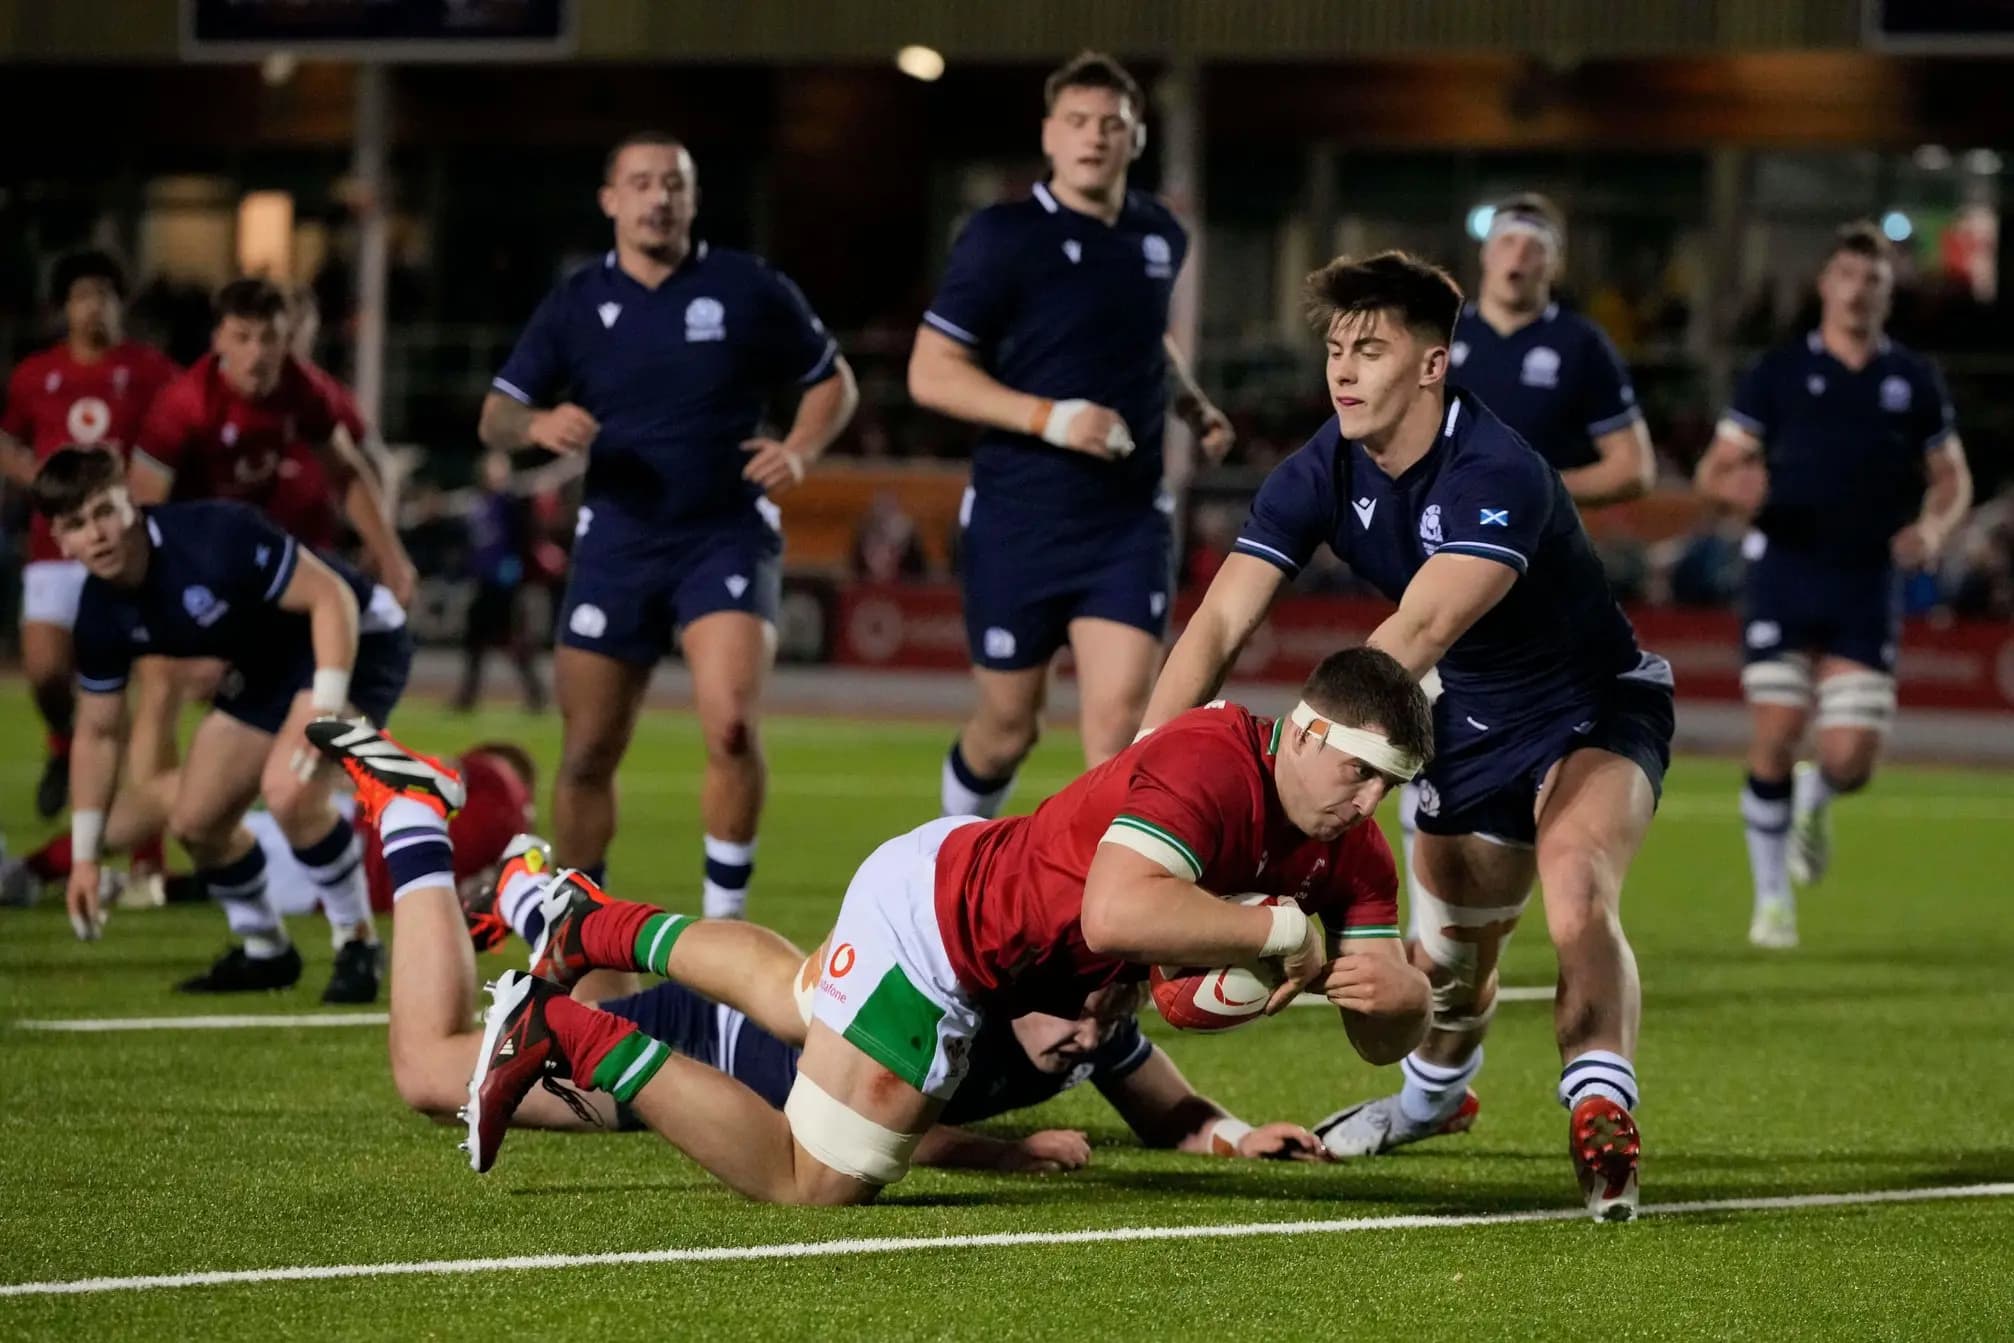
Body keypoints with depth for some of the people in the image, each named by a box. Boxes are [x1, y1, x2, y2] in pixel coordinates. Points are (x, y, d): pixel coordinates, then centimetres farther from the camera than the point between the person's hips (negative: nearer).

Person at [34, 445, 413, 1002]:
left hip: (356, 641, -8)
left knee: (289, 792, -29)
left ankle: (358, 947, -9)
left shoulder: (214, 536, -32)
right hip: (269, 665, 8)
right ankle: (265, 952, 28)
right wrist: (83, 856, 3)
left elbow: (333, 597, -28)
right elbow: (98, 733, 4)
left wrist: (324, 709, -37)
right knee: (194, 821, 3)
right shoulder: (102, 614, -9)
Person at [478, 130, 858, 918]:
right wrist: (538, 425, -19)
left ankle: (724, 923, -10)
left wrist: (800, 450, -10)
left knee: (731, 725, -23)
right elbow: (494, 419, 4)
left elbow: (834, 382, 10)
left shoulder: (749, 290, 0)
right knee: (586, 755, 4)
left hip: (725, 537, -2)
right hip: (616, 546, 3)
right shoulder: (576, 305, 6)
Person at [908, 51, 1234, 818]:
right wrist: (1049, 418, -22)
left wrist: (1194, 406, 8)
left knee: (1118, 713, -13)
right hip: (1017, 522, -3)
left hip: (1128, 524, 3)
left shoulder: (1161, 237, 6)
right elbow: (930, 373, -12)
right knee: (1010, 725, 10)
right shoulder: (1002, 238, -10)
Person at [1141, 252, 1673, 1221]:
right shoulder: (1321, 475, -13)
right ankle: (1436, 1090, 49)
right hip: (1471, 722, 6)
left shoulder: (1499, 476, -33)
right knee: (1449, 954, 17)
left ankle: (1602, 1115, -26)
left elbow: (1419, 633, -45)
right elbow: (1221, 622, -20)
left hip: (1593, 713, -6)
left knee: (1575, 896, -34)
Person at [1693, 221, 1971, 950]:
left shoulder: (1913, 381, 8)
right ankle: (1772, 900, 7)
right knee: (1775, 740, -9)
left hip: (1868, 587, 1)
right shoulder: (1779, 371, 3)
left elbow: (1952, 477, 15)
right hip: (1784, 575, -1)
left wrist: (1933, 529, -6)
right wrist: (1734, 487, -21)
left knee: (1850, 762, -6)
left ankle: (1812, 802, 32)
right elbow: (1715, 468, 4)